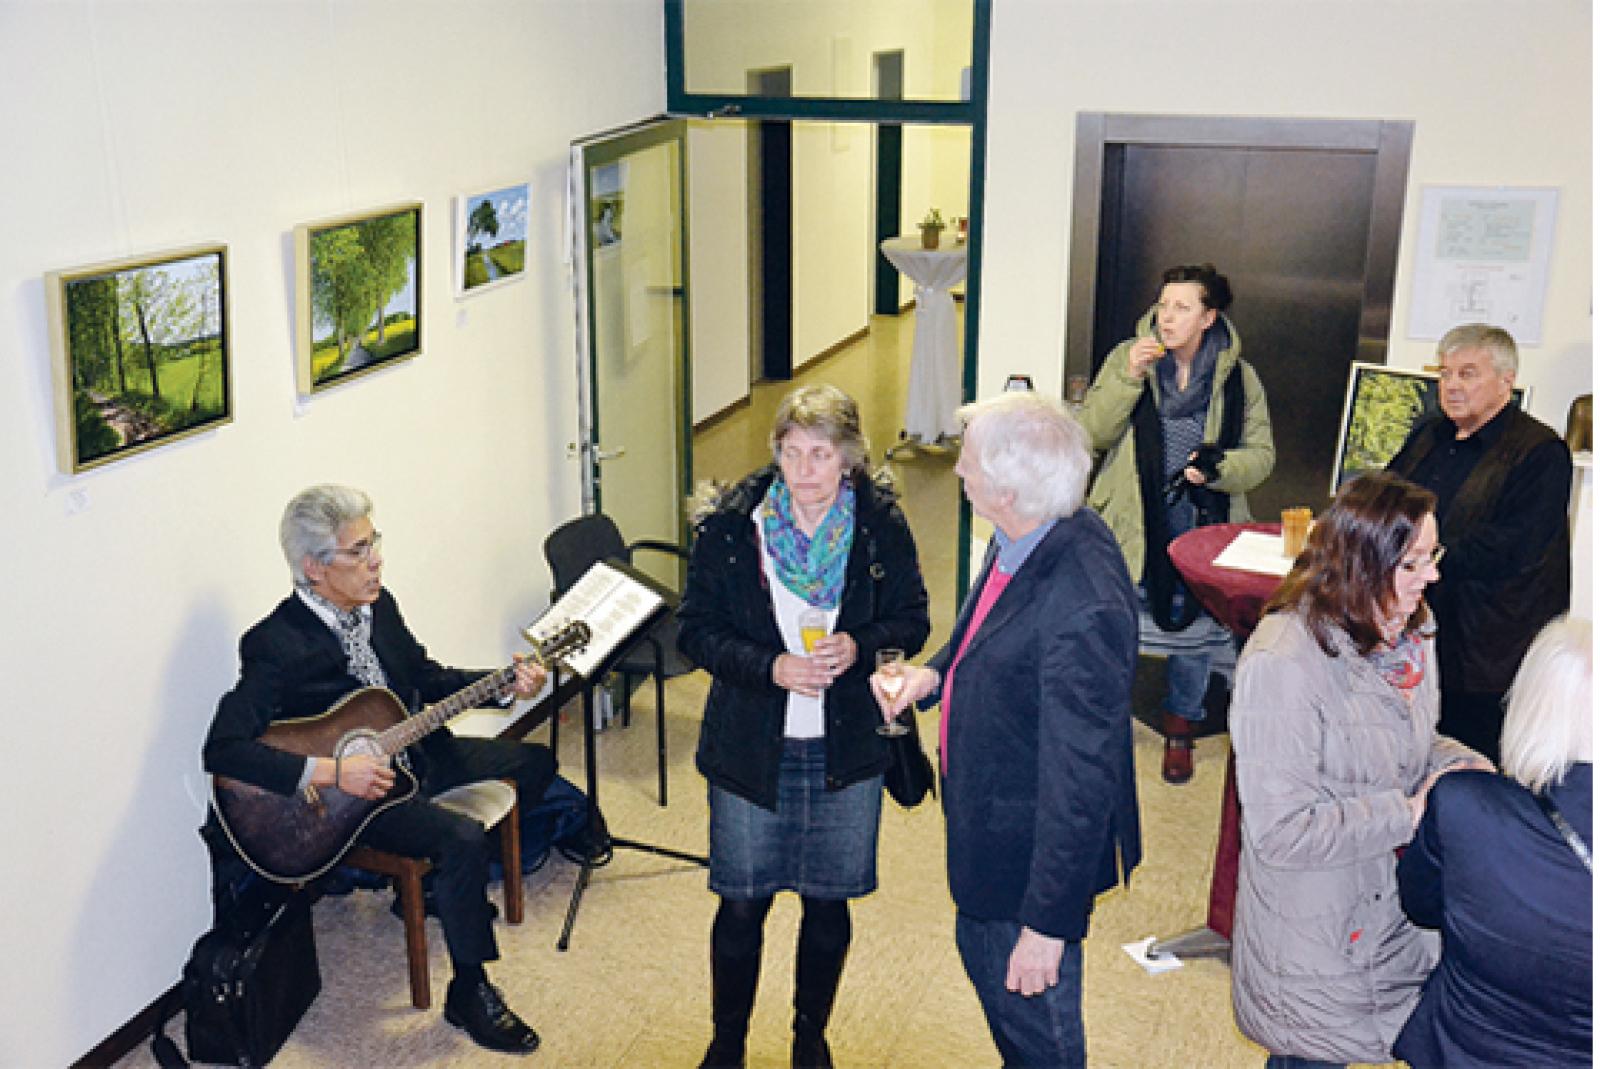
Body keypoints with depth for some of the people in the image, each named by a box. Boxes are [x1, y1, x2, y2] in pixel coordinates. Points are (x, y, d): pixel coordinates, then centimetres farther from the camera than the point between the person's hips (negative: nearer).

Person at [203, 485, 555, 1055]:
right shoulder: (278, 644, -25)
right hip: (345, 793, -9)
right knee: (463, 837, -30)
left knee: (534, 760, 14)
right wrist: (331, 772, -35)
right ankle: (470, 994, -11)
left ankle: (448, 886, 27)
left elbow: (427, 678, 10)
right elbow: (222, 748, -31)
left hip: (411, 752, 9)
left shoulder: (377, 604, -2)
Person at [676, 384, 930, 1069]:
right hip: (750, 748, -1)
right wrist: (770, 667, -23)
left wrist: (860, 647, -19)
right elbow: (694, 630, -7)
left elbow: (913, 621, 2)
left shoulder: (882, 526, -6)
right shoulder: (728, 525, -9)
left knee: (829, 902, 14)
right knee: (742, 904, 9)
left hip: (846, 749, 1)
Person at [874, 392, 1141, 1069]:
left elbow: (1081, 778, -29)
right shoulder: (1024, 540, -8)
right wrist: (935, 674, -4)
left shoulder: (1082, 609, -36)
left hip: (1036, 853, -9)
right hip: (986, 825, 10)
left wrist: (1049, 923, -22)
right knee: (982, 957, 32)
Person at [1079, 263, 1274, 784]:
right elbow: (1094, 433, -8)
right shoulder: (1126, 358, -2)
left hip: (1202, 522, 1)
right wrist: (1129, 375, -20)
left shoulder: (1237, 377, 0)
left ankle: (1180, 728, 33)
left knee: (1194, 623, 11)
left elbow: (1261, 454, 3)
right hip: (1132, 521, -1)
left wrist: (1219, 466, -18)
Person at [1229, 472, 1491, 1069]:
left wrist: (1459, 764, -5)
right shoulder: (1285, 662, -28)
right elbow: (1279, 830, -27)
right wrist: (1408, 814, -23)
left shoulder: (1407, 628, -1)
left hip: (1394, 904, 8)